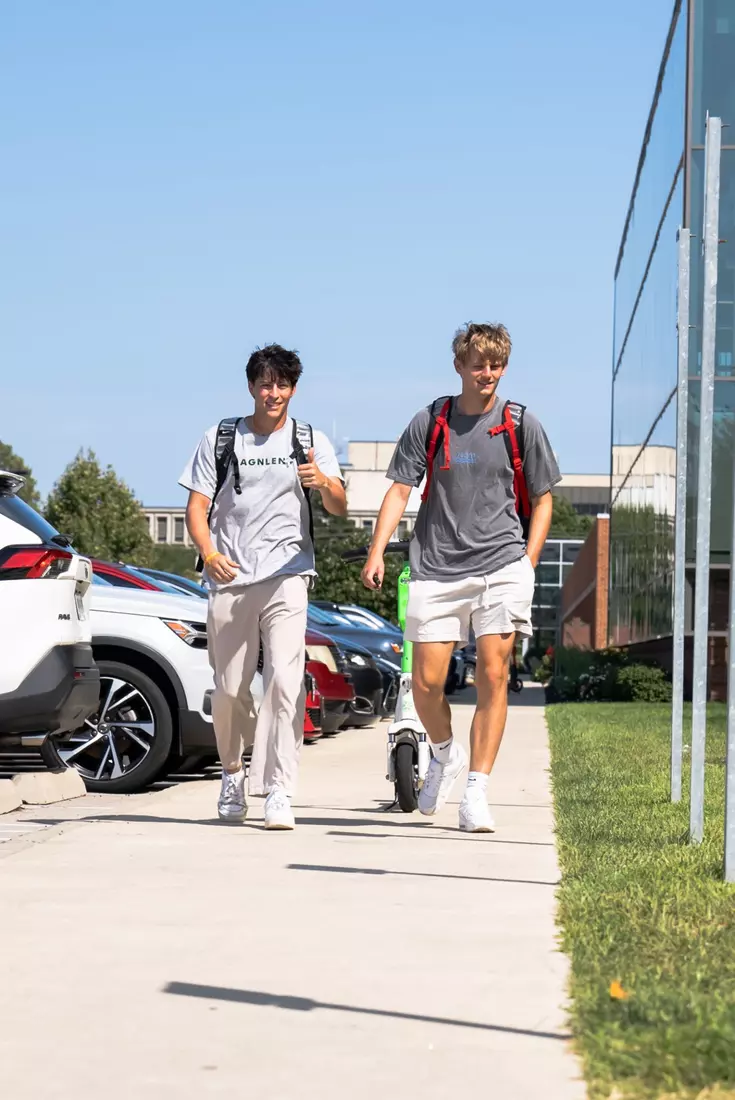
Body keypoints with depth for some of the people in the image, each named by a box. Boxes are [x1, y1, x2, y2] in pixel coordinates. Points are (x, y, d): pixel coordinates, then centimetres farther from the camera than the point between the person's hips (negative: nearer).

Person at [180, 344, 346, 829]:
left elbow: (339, 508, -1)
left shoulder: (311, 441, 9)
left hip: (286, 576, -1)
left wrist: (323, 482, -25)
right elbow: (197, 506, 6)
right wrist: (209, 553, -14)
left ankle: (279, 792, -18)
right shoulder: (221, 439, 10)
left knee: (285, 680, -16)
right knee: (229, 689, 5)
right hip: (229, 578, 1)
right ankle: (233, 772, 30)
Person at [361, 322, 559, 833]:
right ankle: (445, 753, 29)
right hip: (438, 568, 1)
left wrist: (527, 563, 0)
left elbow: (542, 499, 11)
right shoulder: (429, 422, 5)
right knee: (426, 682, -2)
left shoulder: (523, 425, 5)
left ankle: (476, 791, -4)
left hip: (502, 565, -1)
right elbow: (400, 490, 4)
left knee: (493, 676, -9)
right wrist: (377, 552, -8)